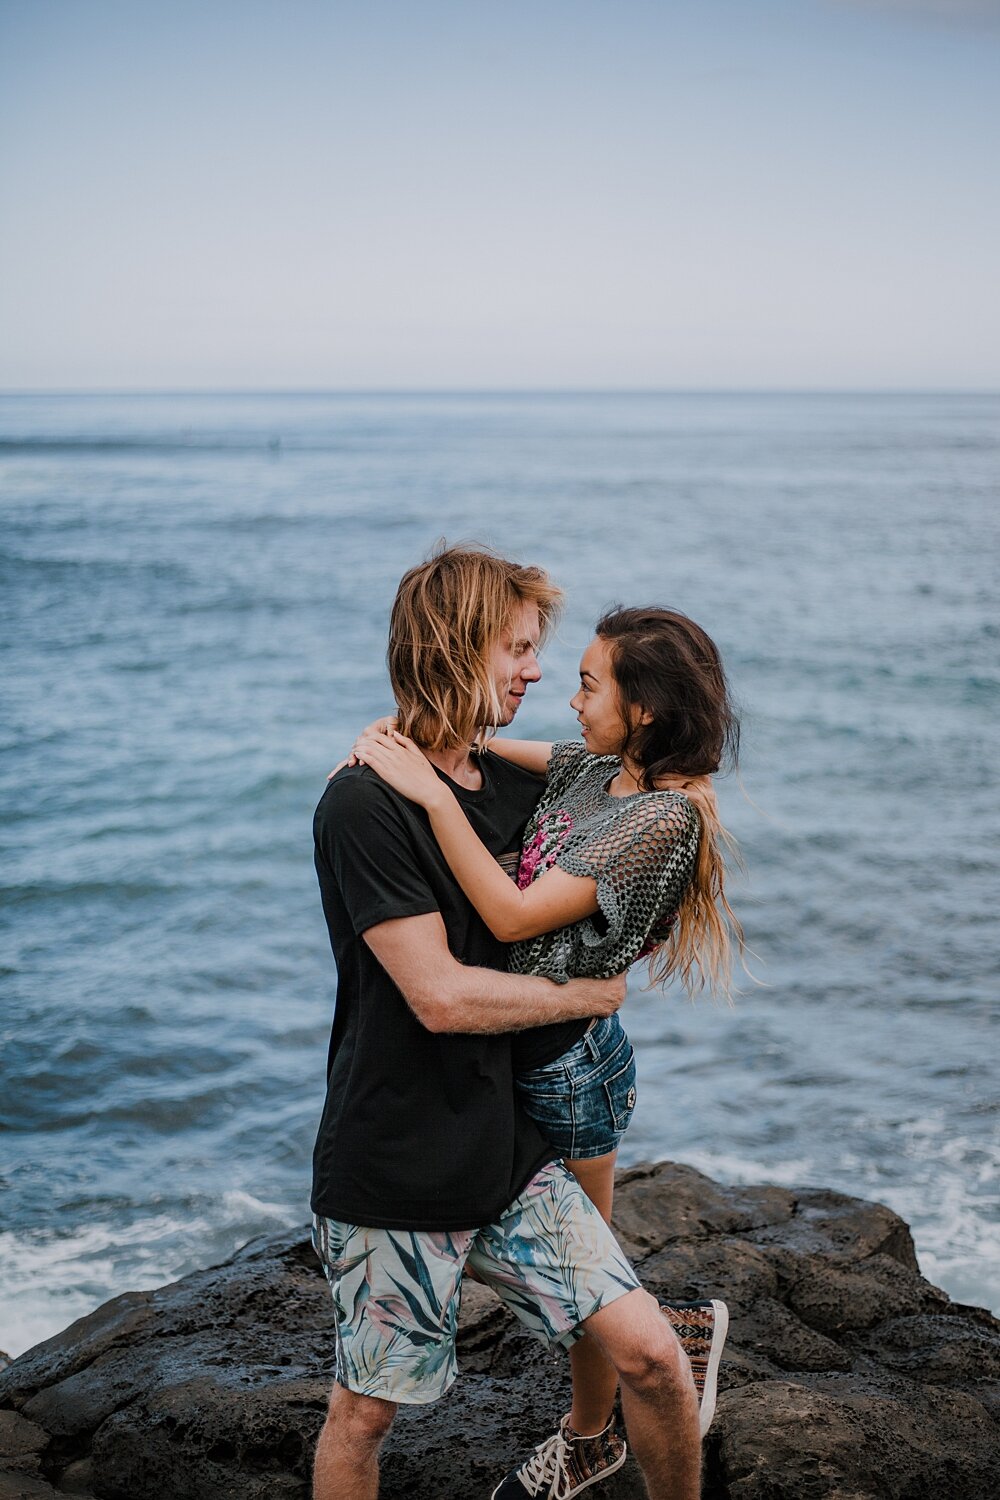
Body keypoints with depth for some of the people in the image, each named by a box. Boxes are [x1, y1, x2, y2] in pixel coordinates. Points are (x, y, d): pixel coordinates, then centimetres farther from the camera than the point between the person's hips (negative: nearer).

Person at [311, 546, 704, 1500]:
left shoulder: (518, 785, 7)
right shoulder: (364, 803, -17)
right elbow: (441, 995, -22)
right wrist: (589, 995, -8)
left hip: (512, 1157, 6)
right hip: (394, 1179, -6)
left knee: (652, 1357, 0)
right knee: (364, 1412, 11)